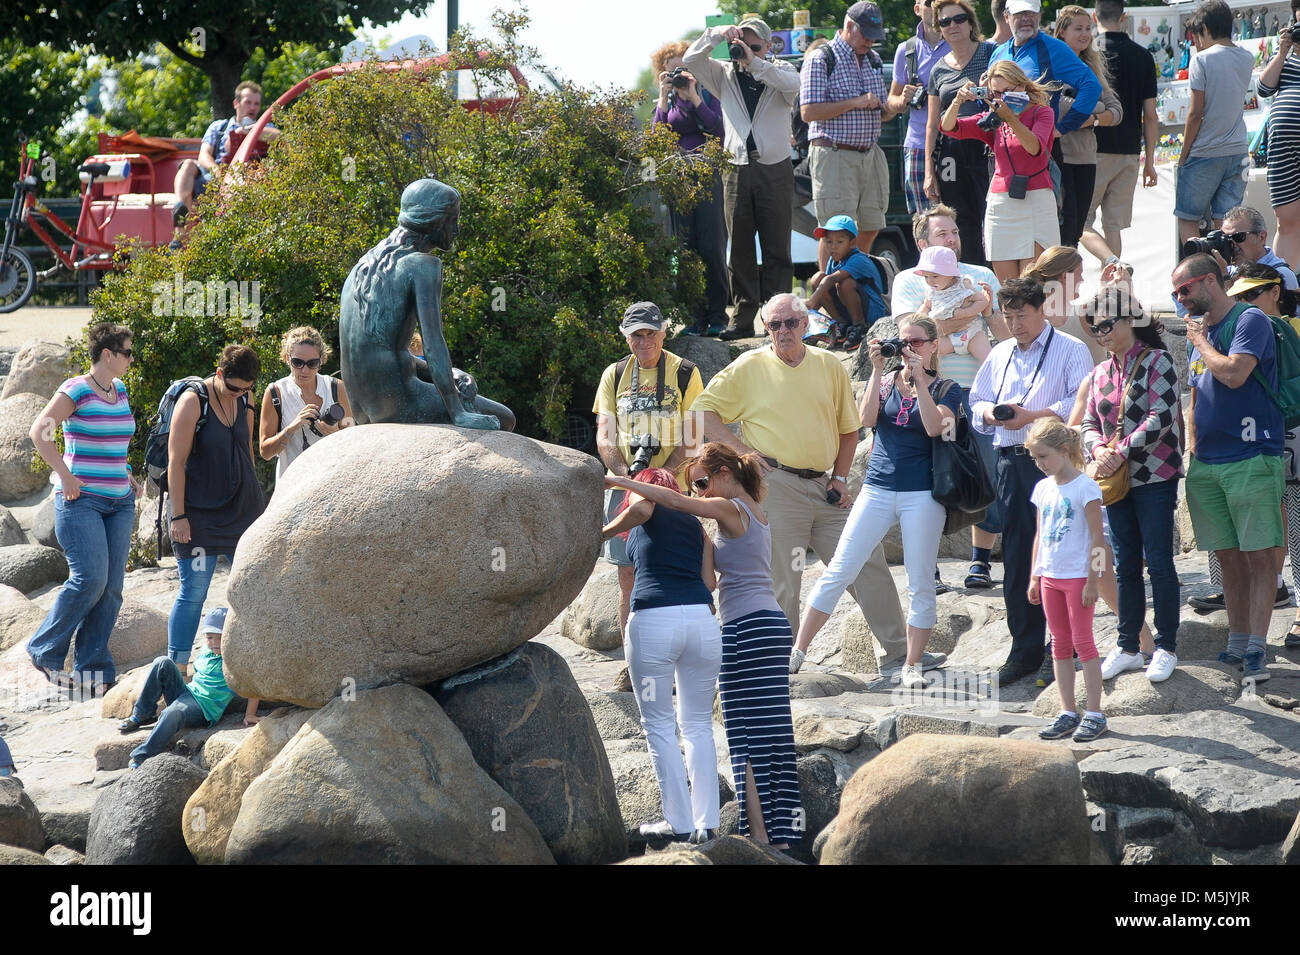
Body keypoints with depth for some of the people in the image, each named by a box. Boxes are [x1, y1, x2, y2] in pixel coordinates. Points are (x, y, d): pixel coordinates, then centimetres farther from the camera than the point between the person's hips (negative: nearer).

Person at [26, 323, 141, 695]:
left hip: (119, 502, 7)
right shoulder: (76, 390, -9)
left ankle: (93, 669, 4)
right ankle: (45, 651, 1)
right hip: (81, 499, -7)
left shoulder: (119, 390, 14)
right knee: (90, 578, -16)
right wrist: (65, 476, -18)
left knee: (111, 586, 1)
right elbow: (39, 432, -16)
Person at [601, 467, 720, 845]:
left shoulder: (645, 506, 14)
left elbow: (640, 507, -11)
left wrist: (603, 533, 3)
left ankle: (678, 822, 0)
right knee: (698, 725, 11)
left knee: (658, 723, 5)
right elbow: (708, 582, 14)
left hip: (653, 620, -4)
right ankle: (705, 824, 5)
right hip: (701, 619, 4)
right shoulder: (695, 524, 24)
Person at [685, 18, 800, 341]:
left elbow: (792, 83, -16)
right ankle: (742, 319, 6)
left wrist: (755, 63, -20)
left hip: (775, 171, -2)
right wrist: (716, 35, -10)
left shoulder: (778, 72, 7)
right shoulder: (725, 75, 13)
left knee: (777, 250, -2)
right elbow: (691, 60, 3)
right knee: (740, 249, 3)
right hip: (736, 170, 2)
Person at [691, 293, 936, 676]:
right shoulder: (750, 367, 2)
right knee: (782, 582, -3)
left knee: (868, 562, 1)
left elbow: (848, 428, 18)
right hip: (776, 486, -4)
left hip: (823, 487, 4)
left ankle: (899, 651, 7)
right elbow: (703, 412, 2)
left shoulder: (829, 366, 11)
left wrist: (840, 478, 7)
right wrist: (742, 451, -7)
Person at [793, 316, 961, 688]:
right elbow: (866, 419, -6)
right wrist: (878, 370, -10)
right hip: (878, 489, 2)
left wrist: (919, 377, -14)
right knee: (839, 571, -3)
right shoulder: (885, 383, 12)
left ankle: (912, 666, 10)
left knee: (920, 584, 0)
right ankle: (797, 651, 0)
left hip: (922, 494, -2)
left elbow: (934, 427, -13)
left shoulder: (945, 390, 6)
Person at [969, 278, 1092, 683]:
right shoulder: (1000, 354, 20)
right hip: (1011, 462, 6)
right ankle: (1025, 650, 7)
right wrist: (991, 413, 0)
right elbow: (977, 402, 23)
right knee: (1016, 557, 4)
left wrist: (1032, 416, -17)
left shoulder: (1070, 350, 0)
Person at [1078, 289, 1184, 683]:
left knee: (1158, 562, -4)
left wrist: (1121, 453, -18)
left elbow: (1161, 418, -15)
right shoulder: (1100, 374, 13)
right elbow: (1089, 423, 13)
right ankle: (1128, 647, 16)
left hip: (1154, 476, -6)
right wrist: (1099, 450, -9)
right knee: (1126, 565, 9)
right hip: (1116, 480, 6)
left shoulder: (1157, 361, -6)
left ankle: (1166, 648, 3)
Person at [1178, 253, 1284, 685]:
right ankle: (1237, 645, 13)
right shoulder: (1198, 329, 17)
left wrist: (1200, 341, -5)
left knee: (1258, 555, -8)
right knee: (1229, 557, 9)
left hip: (1250, 459, -8)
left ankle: (1256, 650, -11)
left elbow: (1235, 374, -21)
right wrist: (1192, 449, 13)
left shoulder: (1250, 321, -6)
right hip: (1206, 464, 8)